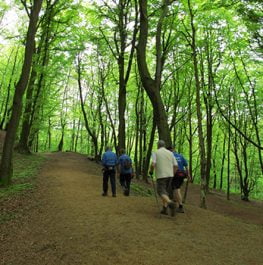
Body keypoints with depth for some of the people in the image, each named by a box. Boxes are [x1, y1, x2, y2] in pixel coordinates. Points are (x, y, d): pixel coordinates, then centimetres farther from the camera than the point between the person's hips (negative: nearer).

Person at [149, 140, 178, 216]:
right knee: (165, 191, 18)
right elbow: (175, 166, 5)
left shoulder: (156, 153, -2)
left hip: (161, 175, -5)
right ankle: (164, 209, 12)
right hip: (169, 175, 5)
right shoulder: (170, 153, 10)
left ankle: (170, 203, -32)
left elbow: (153, 164, -14)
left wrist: (151, 171, 5)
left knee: (161, 192, -4)